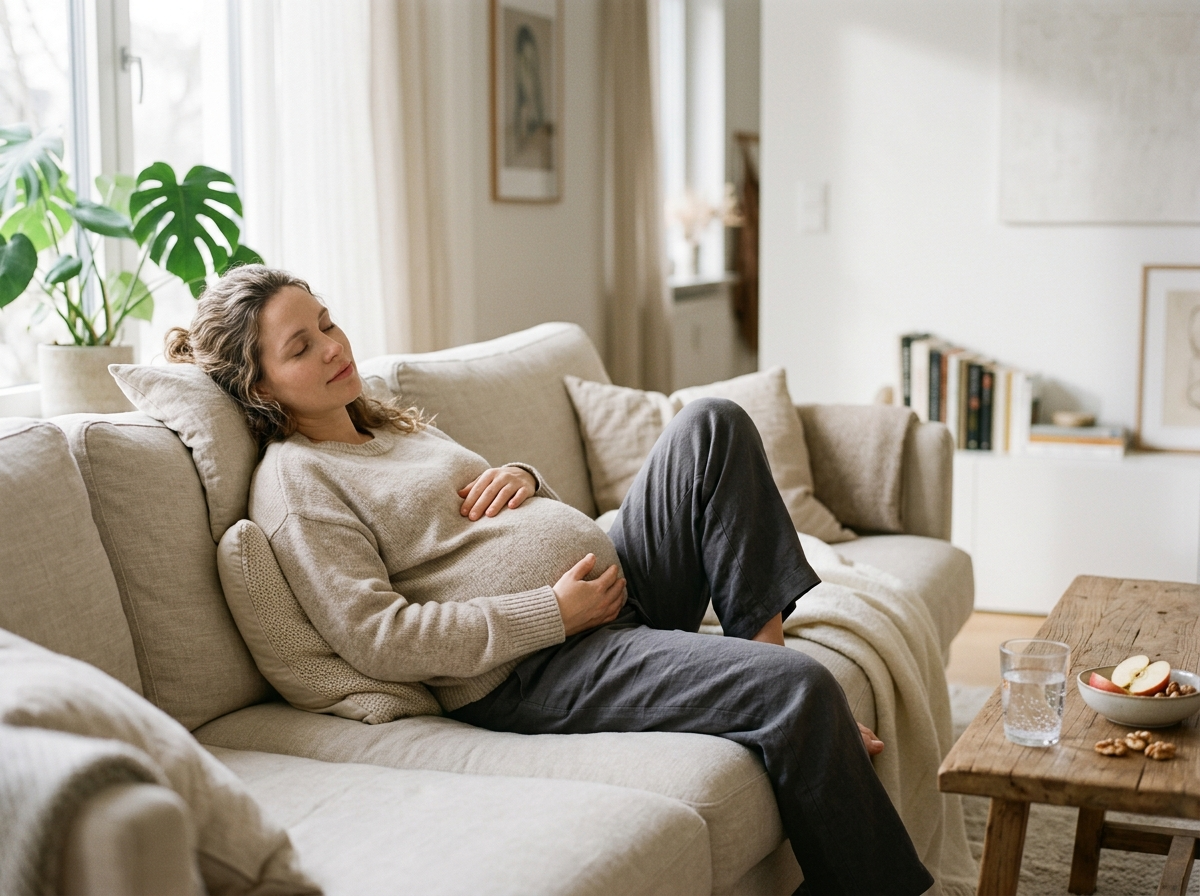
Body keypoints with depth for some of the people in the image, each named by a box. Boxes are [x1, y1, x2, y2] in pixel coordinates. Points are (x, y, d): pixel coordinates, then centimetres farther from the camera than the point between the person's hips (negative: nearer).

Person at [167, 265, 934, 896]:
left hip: (617, 583, 9)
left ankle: (761, 642, -9)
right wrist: (554, 613, -18)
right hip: (531, 674, -9)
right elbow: (380, 640, -19)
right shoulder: (292, 484, -7)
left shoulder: (395, 423, 21)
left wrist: (522, 479, 3)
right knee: (799, 692, -24)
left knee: (713, 425, -5)